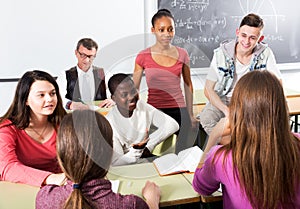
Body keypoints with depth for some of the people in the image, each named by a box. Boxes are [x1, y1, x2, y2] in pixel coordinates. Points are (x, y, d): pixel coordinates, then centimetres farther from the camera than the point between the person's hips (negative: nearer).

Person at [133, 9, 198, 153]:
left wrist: (191, 115, 13)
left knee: (179, 152, -1)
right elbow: (133, 89, 5)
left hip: (178, 110, 1)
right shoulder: (143, 56, -1)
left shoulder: (182, 54, 4)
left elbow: (188, 85, 12)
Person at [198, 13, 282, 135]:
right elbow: (208, 89, -13)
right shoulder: (222, 53, -14)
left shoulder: (265, 53, -10)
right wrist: (227, 110, -29)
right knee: (207, 118, -31)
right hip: (223, 100, -1)